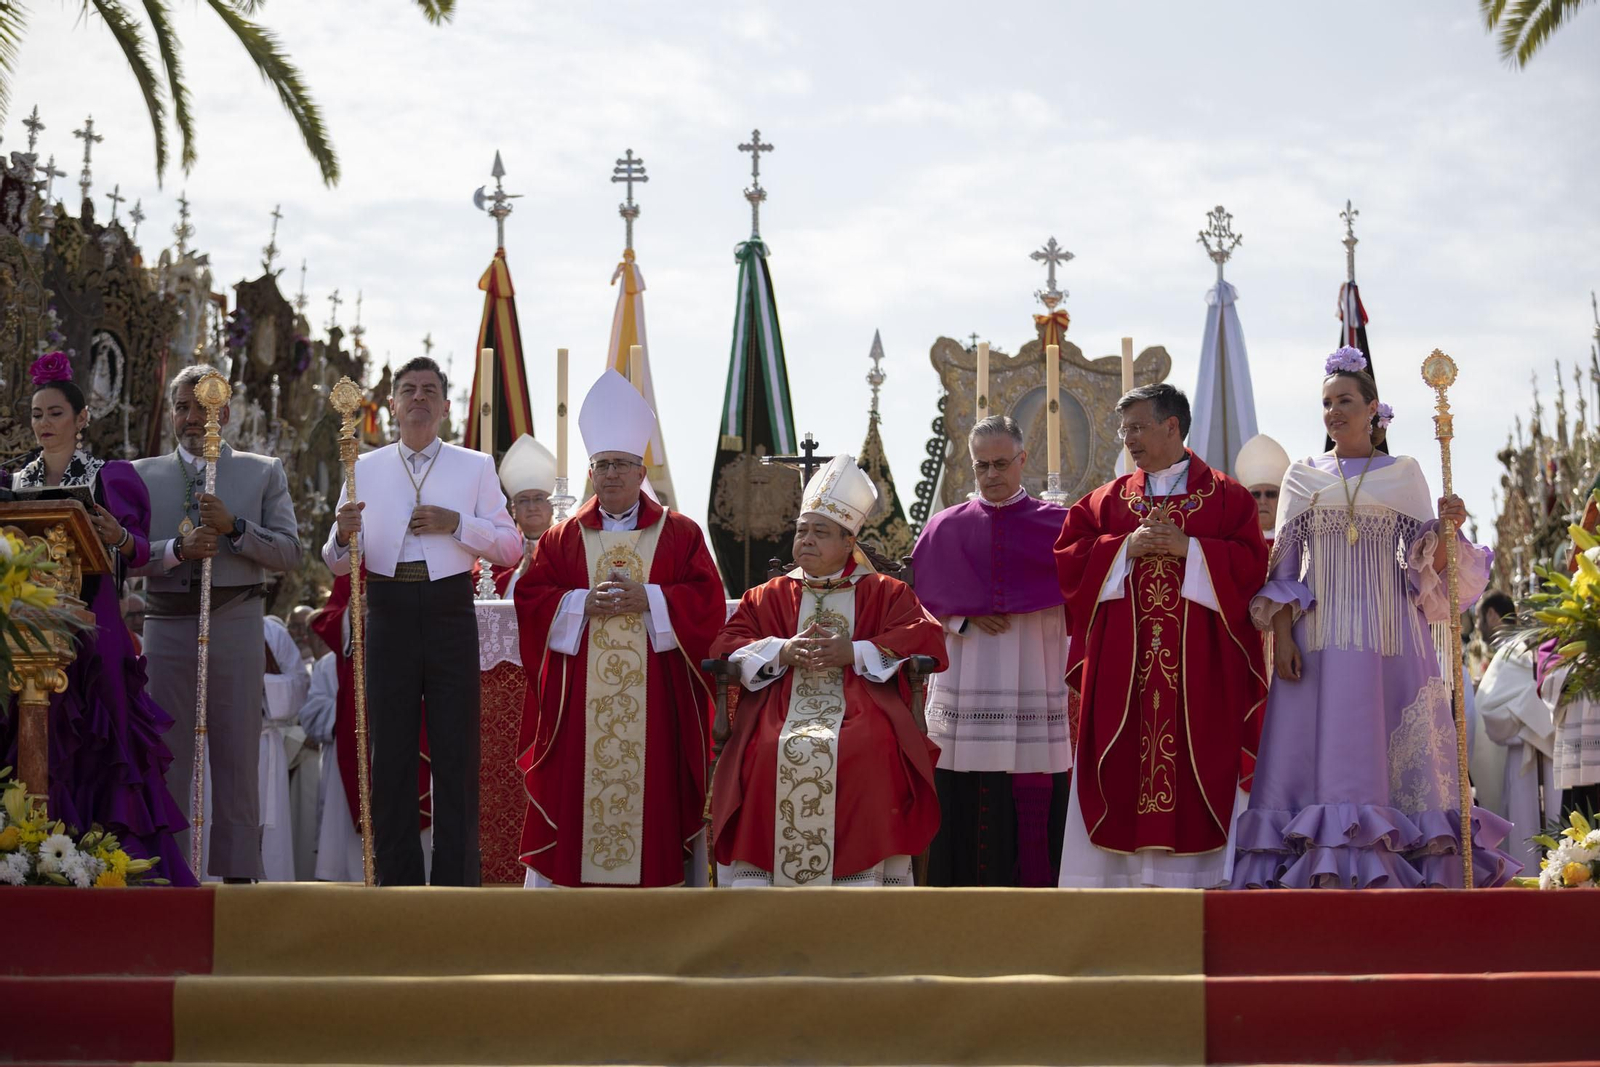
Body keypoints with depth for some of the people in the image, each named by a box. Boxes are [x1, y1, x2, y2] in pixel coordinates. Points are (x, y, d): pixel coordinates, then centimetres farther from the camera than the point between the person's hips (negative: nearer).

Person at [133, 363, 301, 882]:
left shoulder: (264, 472, 11)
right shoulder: (143, 475, 14)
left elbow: (289, 551, 2)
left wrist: (233, 527, -12)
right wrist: (178, 550, -13)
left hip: (235, 622, -1)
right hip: (167, 624, 1)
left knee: (238, 756, -1)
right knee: (165, 758, 2)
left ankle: (238, 875, 3)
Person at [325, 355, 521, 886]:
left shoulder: (475, 467, 10)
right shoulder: (365, 469, 13)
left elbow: (511, 546, 3)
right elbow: (337, 564, 8)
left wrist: (456, 523, -11)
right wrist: (344, 535, -15)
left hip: (451, 617, -1)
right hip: (389, 617, 1)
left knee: (456, 753, -2)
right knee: (390, 753, 2)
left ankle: (456, 886, 2)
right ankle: (397, 882, 9)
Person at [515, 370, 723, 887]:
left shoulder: (679, 533, 8)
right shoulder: (562, 538, 12)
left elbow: (706, 599, -1)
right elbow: (530, 599, 4)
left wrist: (647, 599, -14)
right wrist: (584, 603, -12)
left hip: (654, 689, -1)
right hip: (579, 694, 1)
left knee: (652, 782, -3)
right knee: (573, 783, -2)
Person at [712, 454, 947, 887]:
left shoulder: (885, 594, 19)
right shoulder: (767, 597, 25)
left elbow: (926, 639, 3)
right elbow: (725, 648, 13)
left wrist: (854, 652, -7)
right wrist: (783, 652, -5)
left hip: (861, 715, -1)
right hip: (781, 715, 1)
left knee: (866, 754, -35)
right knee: (770, 754, -33)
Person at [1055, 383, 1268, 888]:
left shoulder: (1225, 496, 6)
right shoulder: (1110, 498, 13)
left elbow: (1252, 563, -5)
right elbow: (1067, 557, 5)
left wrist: (1187, 548, -14)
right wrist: (1125, 548, -8)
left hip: (1201, 659, -2)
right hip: (1122, 662, 2)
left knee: (1203, 757, -5)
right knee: (1122, 765, -3)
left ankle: (1200, 874, -3)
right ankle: (1126, 874, -2)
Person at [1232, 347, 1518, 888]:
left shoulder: (1404, 473, 10)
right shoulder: (1303, 476, 11)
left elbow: (1426, 563, 6)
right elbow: (1283, 565, 7)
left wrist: (1447, 529, -14)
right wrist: (1281, 635, -4)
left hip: (1390, 638, 0)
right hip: (1321, 637, 0)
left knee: (1394, 752, -5)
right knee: (1326, 749, -8)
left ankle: (1400, 873, -3)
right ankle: (1327, 872, -11)